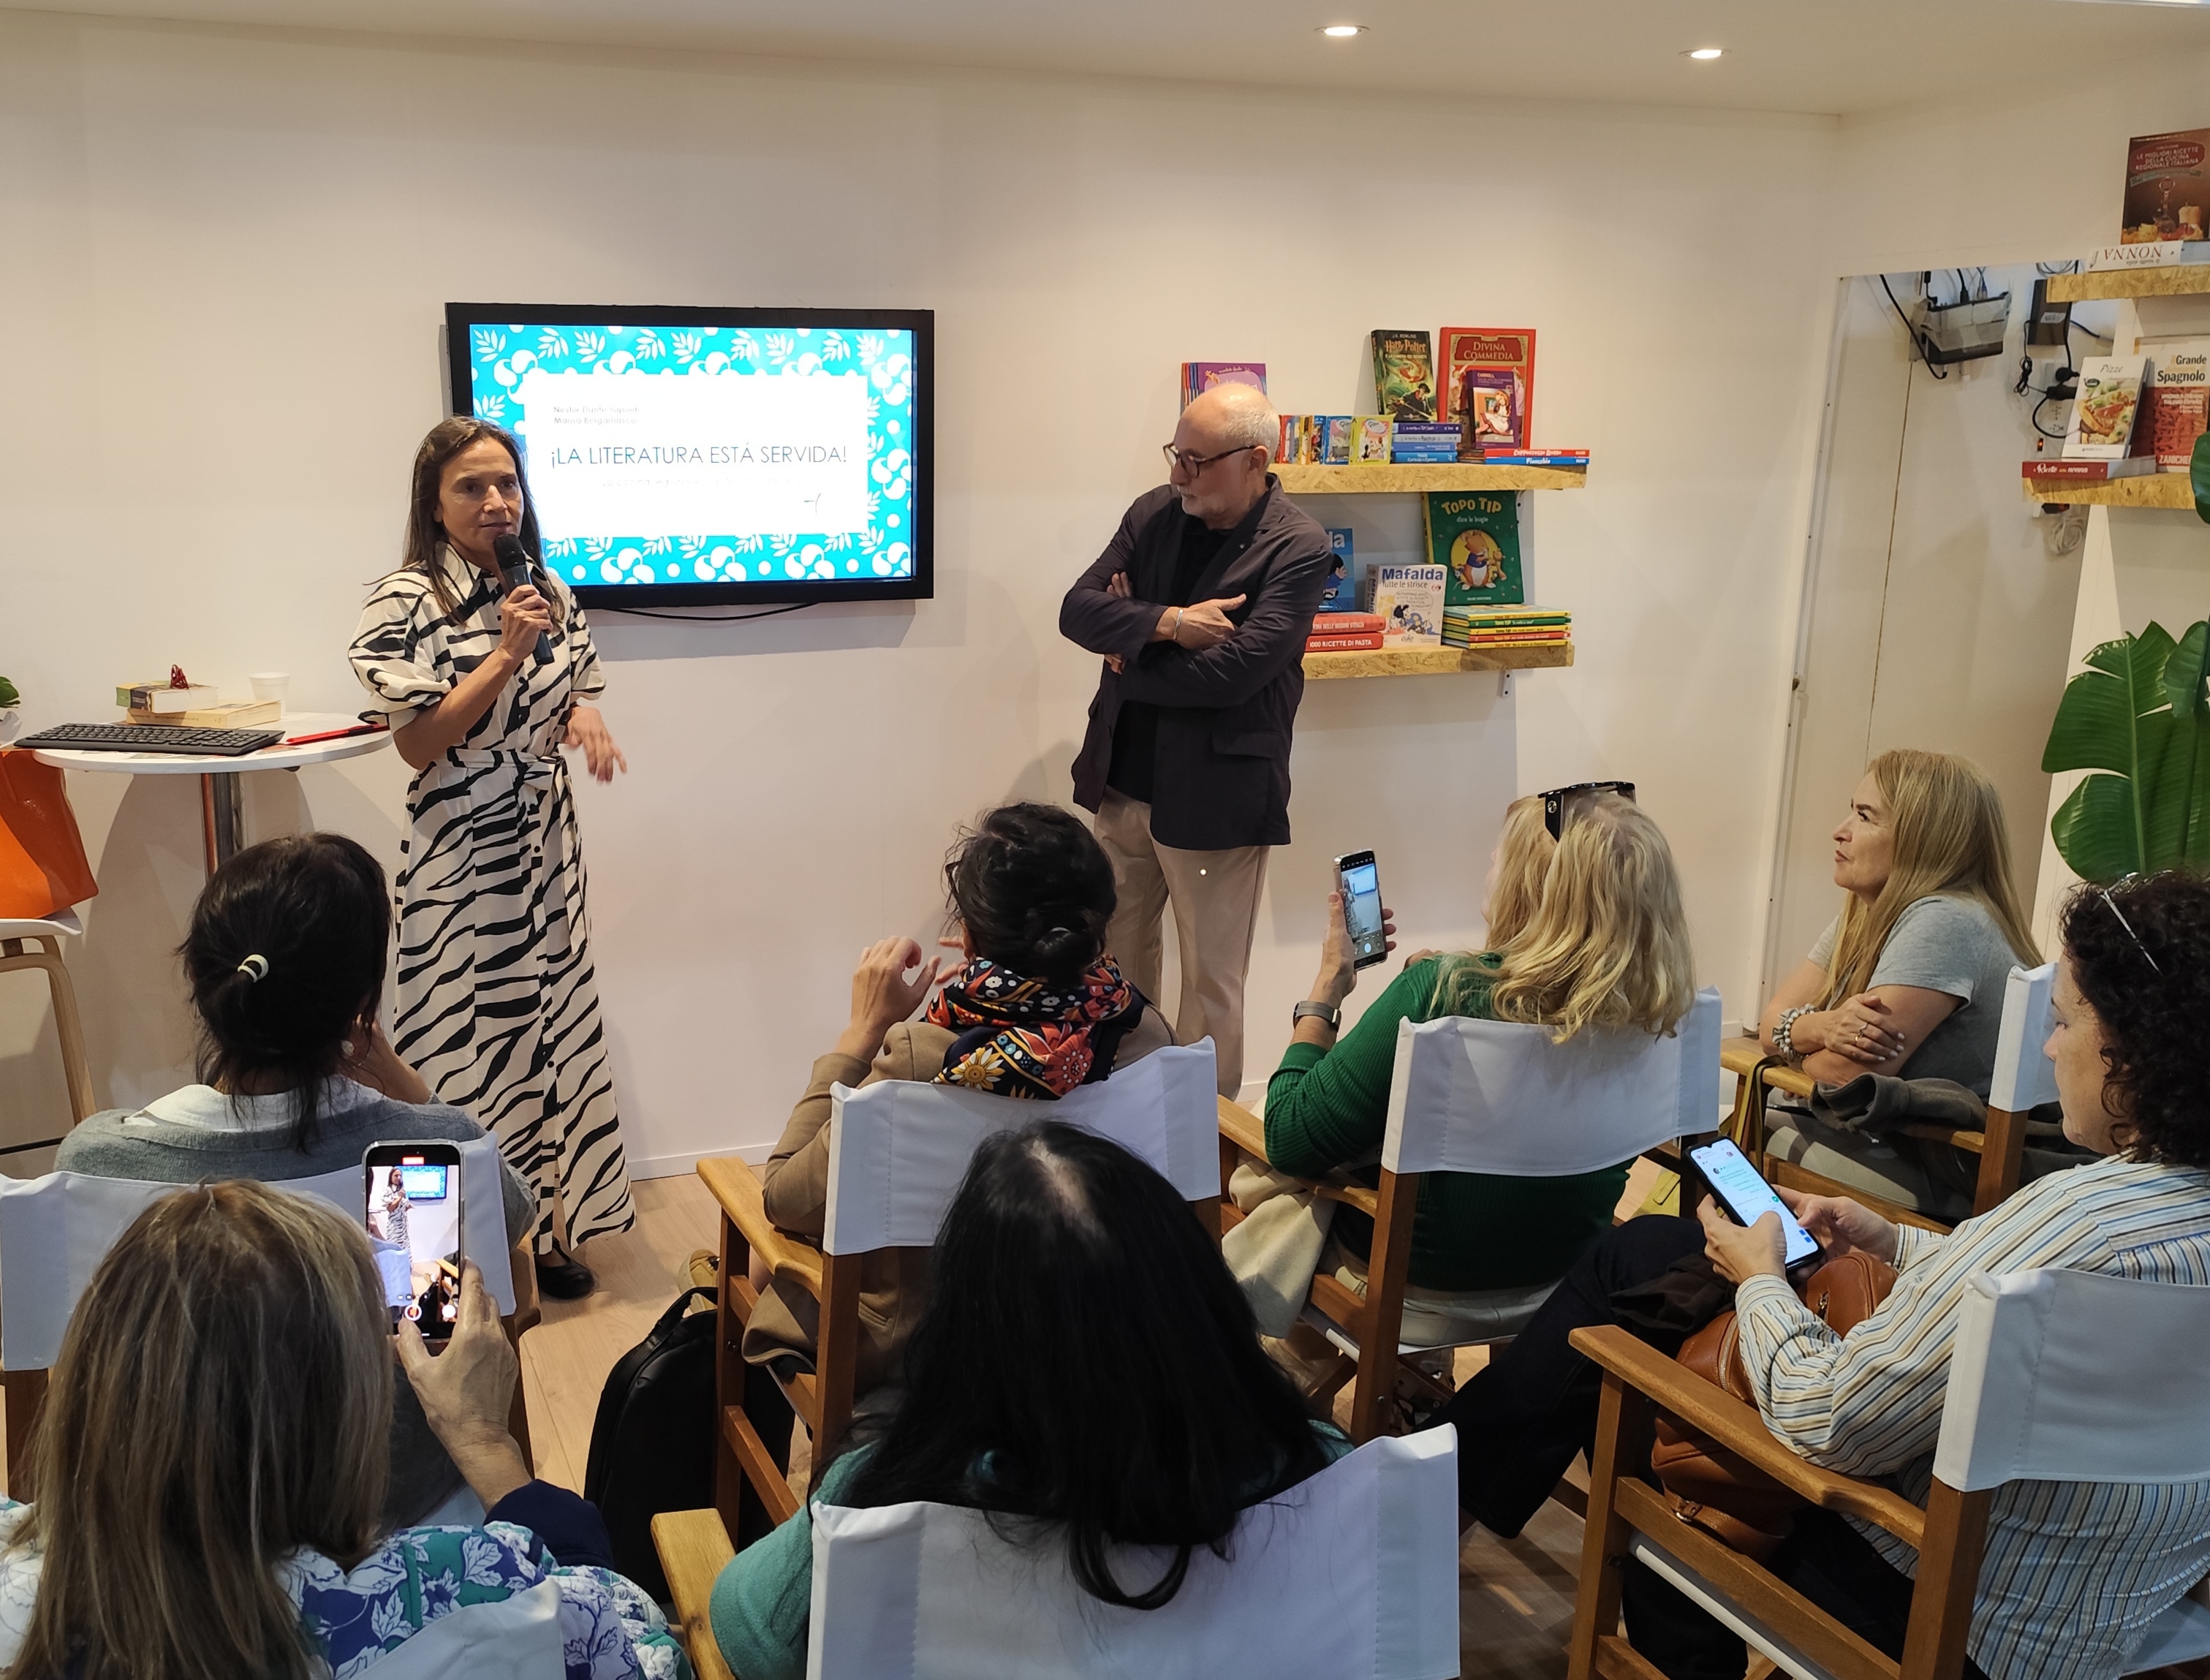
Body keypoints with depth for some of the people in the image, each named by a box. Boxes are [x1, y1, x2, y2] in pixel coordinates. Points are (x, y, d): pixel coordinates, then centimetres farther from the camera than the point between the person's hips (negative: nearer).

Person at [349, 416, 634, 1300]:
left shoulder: (548, 591, 6)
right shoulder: (409, 599, -12)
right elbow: (416, 744, -15)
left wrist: (586, 715, -4)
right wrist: (506, 654, -20)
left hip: (546, 845, 6)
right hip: (464, 854, -6)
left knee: (549, 1019, 11)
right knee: (475, 1033, 0)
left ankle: (542, 1226, 25)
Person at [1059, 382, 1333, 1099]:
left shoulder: (1298, 549, -14)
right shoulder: (1154, 513, 4)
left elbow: (1232, 671, -23)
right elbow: (1077, 610, -3)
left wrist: (1130, 654, -10)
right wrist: (1169, 623, -19)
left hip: (1215, 798, -6)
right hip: (1123, 784, 6)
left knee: (1211, 983, 7)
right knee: (1115, 962, 17)